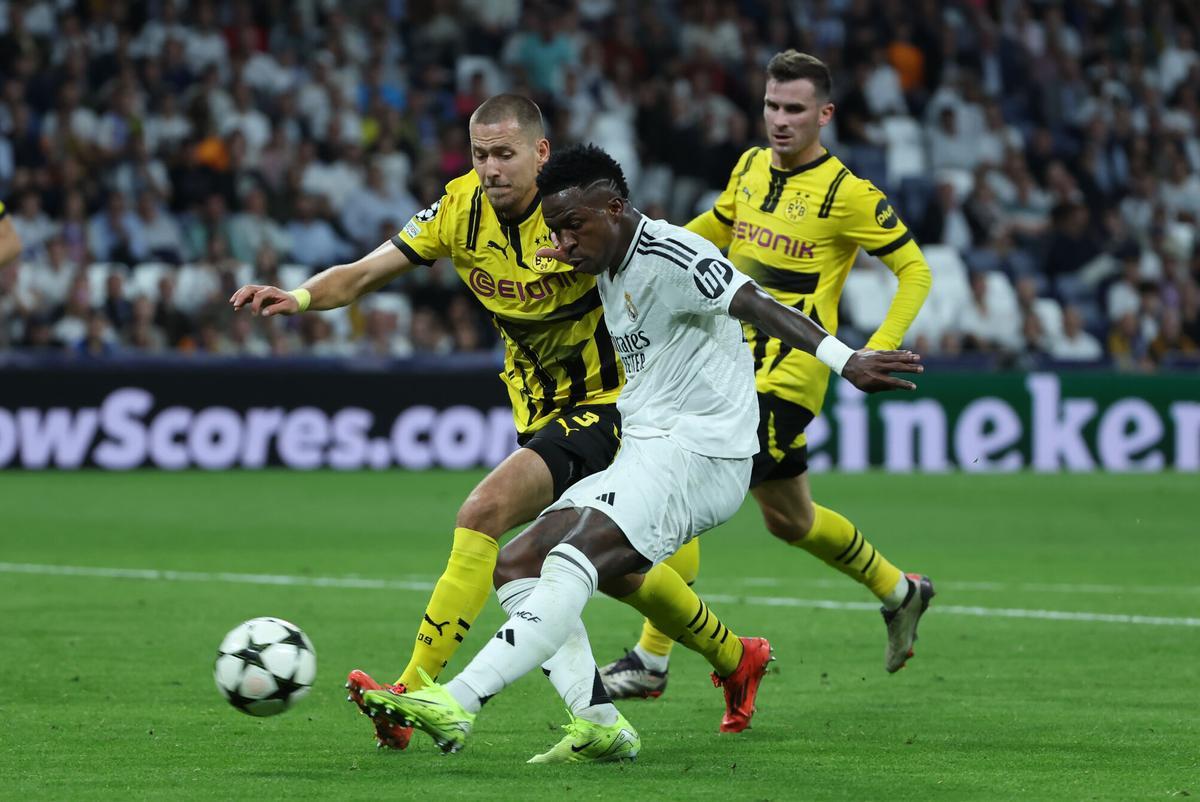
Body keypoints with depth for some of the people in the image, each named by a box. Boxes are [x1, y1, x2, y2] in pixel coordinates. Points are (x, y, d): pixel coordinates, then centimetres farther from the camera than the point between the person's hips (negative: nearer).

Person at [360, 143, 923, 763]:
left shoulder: (667, 256, -14)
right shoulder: (610, 269, 16)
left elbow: (756, 306, -26)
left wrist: (846, 362, -38)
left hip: (696, 451, -11)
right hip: (644, 453, 11)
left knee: (570, 561, -28)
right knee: (516, 566, 2)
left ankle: (455, 706, -37)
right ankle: (599, 724, -7)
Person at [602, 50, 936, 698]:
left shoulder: (846, 194, -11)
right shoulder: (750, 167, 9)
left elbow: (914, 269, -4)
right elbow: (716, 226, 28)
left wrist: (877, 350, -14)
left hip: (785, 376, -8)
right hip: (731, 360, 8)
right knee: (787, 518, 17)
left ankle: (651, 661, -11)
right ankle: (899, 591, 40)